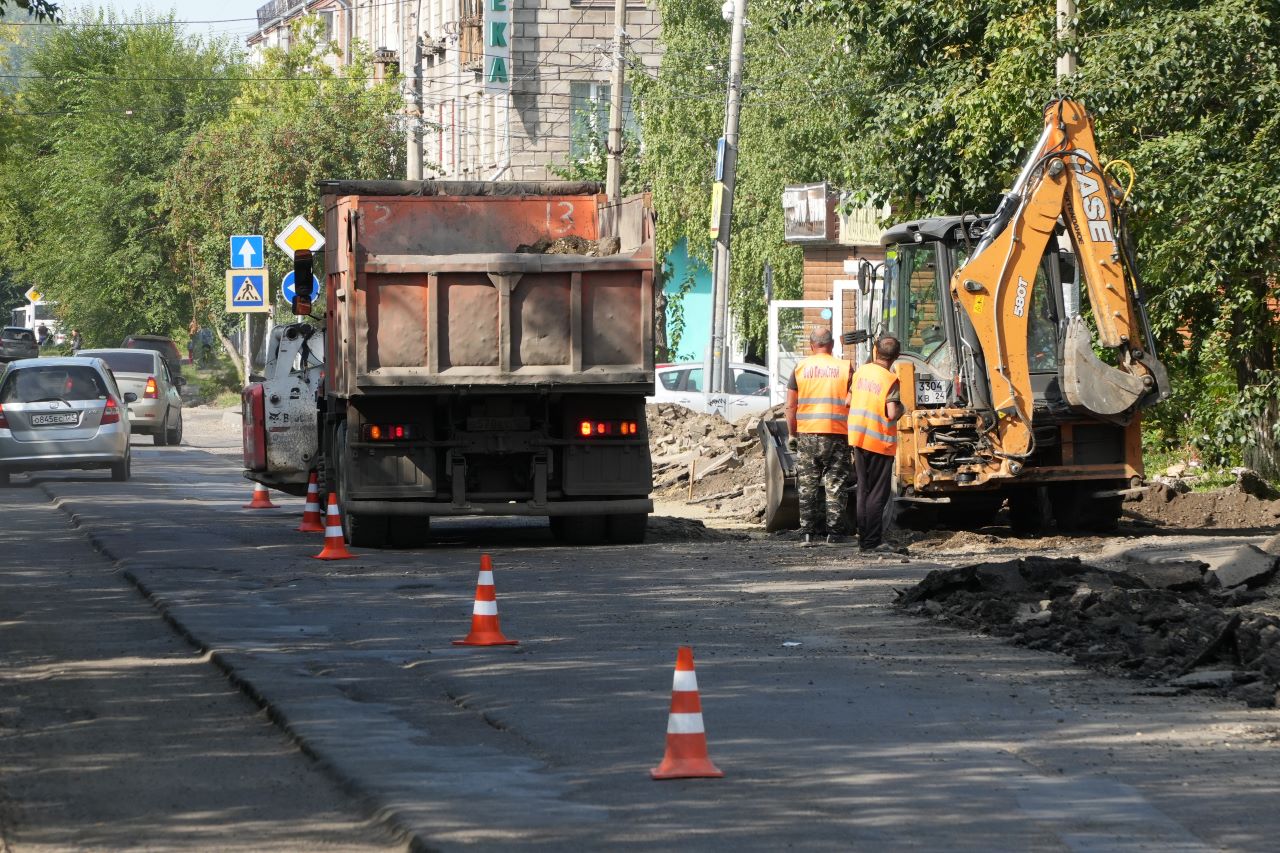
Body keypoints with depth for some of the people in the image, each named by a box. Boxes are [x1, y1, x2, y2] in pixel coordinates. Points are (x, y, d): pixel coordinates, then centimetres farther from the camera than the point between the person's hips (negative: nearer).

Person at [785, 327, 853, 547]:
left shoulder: (800, 368, 3)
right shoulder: (844, 368, 1)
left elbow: (790, 406, 1)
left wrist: (792, 434, 11)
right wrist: (853, 434, 8)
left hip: (807, 433, 1)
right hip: (837, 434, -1)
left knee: (807, 486, 6)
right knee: (835, 484, 6)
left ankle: (807, 533, 3)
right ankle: (835, 531, 5)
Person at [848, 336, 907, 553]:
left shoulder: (862, 371, 3)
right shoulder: (890, 380, -14)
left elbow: (848, 401, 10)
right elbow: (892, 414, -21)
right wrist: (902, 409, 0)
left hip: (858, 438, 6)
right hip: (880, 442, -6)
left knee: (863, 490, 14)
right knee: (878, 494, 0)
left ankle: (864, 538, 16)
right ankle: (873, 541, -2)